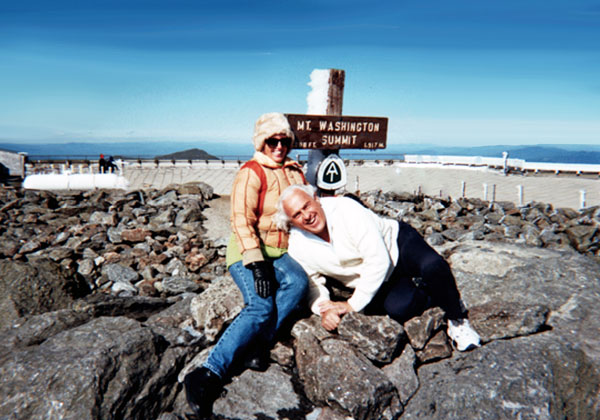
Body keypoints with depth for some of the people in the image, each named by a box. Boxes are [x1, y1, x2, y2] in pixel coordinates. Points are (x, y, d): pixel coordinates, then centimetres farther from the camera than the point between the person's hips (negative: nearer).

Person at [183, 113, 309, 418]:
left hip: (279, 252, 6)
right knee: (261, 307, -27)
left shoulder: (295, 172, 14)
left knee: (298, 282, -27)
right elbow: (241, 221, -15)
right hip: (247, 251, -5)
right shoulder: (251, 173, -7)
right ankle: (208, 373, -26)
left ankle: (256, 345, -23)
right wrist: (257, 264, -25)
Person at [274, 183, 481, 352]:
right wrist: (324, 309, -25)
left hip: (398, 243, -3)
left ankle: (456, 319, -6)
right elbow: (312, 285, -2)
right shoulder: (297, 247, -12)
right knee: (397, 309, -27)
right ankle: (439, 295, 5)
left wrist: (353, 304, -26)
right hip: (378, 283, 4)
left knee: (433, 266, -35)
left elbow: (378, 260, -29)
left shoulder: (345, 209, -27)